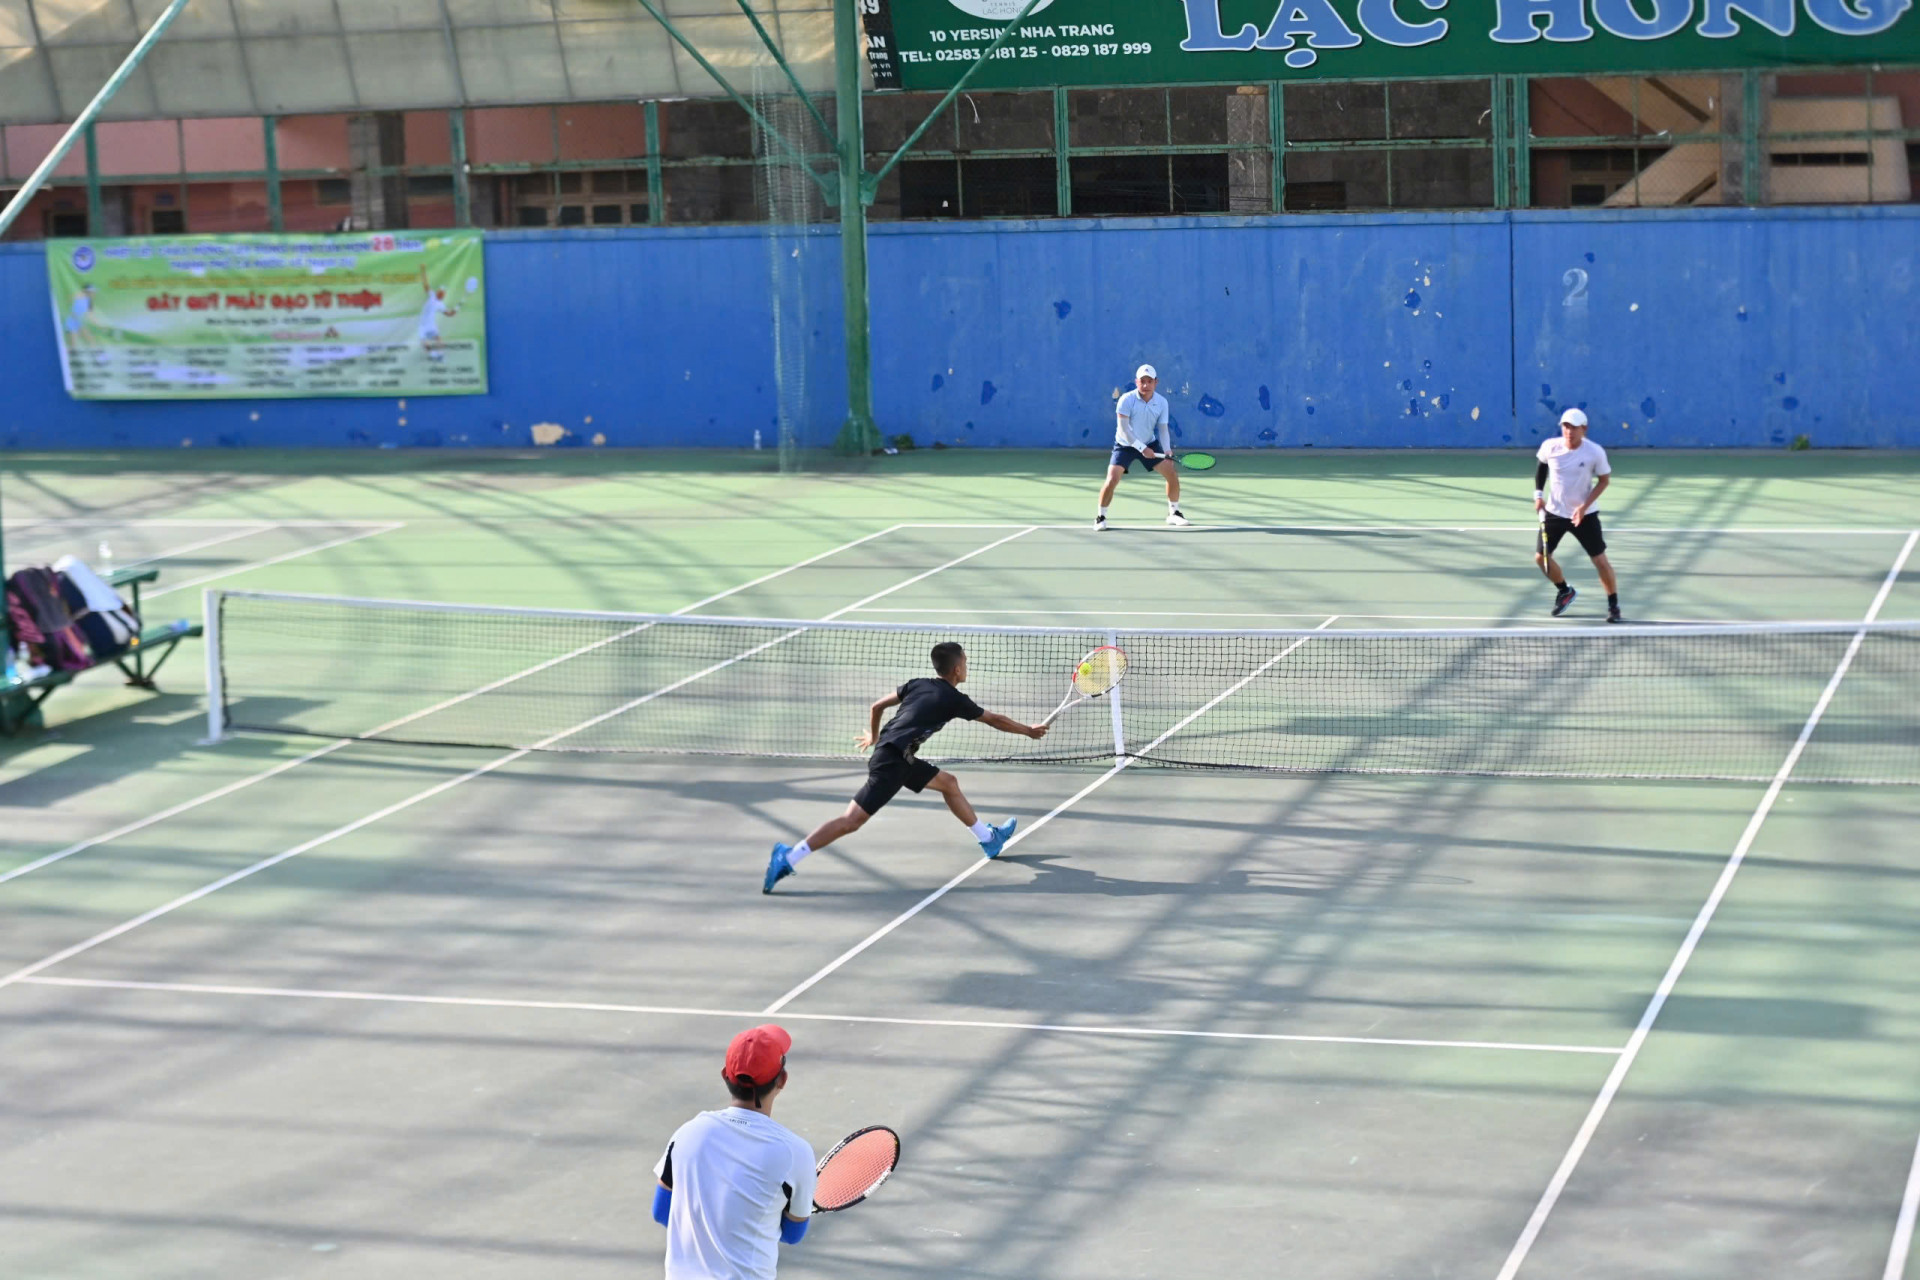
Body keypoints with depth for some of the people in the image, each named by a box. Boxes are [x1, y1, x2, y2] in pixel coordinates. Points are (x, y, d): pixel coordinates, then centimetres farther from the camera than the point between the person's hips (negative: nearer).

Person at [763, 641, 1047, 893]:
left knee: (948, 783, 22)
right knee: (851, 821, -13)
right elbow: (995, 720, 8)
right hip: (891, 763, -9)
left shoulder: (917, 685, 14)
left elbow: (876, 707, 20)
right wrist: (1029, 731, 23)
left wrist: (874, 737, 38)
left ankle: (988, 838, 35)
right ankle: (788, 858, -18)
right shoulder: (953, 699, -4)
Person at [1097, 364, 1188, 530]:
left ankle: (1173, 513, 17)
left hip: (1150, 444, 4)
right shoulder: (1127, 400, -20)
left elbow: (1162, 429, -4)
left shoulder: (1161, 402, -7)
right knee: (1112, 479, -20)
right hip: (1125, 445, -4)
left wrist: (1167, 450, -21)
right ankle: (1101, 517, 0)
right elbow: (1124, 429, -23)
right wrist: (1142, 448, -29)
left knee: (1173, 473, -3)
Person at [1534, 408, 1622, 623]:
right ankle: (1564, 591, 33)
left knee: (1600, 560, -5)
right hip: (1554, 512, 3)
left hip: (1584, 514, -3)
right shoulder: (1549, 447, -13)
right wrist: (1538, 494, 0)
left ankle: (1613, 604, 13)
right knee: (1541, 557, 6)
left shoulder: (1595, 452, -19)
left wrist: (1585, 506, -17)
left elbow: (1604, 480, -8)